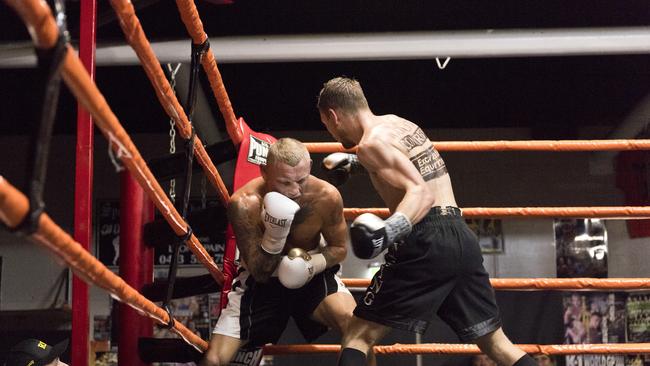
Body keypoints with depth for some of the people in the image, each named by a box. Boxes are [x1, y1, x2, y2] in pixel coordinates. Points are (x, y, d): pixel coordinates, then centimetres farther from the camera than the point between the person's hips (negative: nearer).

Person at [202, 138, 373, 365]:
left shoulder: (327, 197, -22)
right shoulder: (244, 204, -28)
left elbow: (339, 248, -3)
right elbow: (260, 273, -21)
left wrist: (314, 263, -25)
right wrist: (274, 234, -40)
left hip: (309, 274, 1)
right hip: (260, 280, -1)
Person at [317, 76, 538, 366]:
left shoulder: (371, 142, -7)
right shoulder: (396, 122, 18)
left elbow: (421, 193, -19)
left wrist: (388, 231, -33)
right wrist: (353, 163, 49)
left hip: (427, 244, -8)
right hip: (460, 239, 8)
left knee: (359, 337, 1)